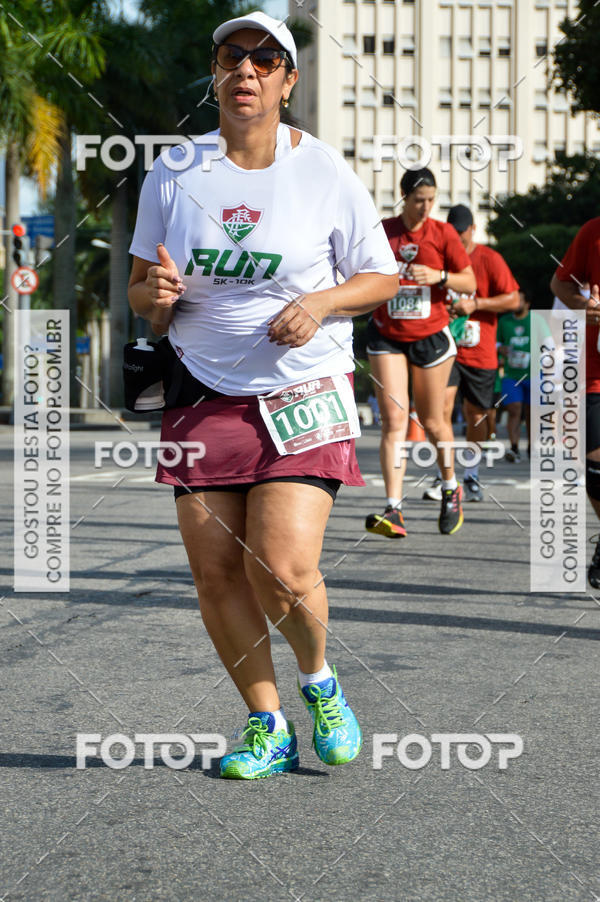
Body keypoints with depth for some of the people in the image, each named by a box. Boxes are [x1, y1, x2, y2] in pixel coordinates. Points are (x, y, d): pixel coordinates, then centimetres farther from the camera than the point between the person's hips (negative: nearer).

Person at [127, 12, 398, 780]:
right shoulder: (172, 174, 4)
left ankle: (318, 682, 17)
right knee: (215, 574, -2)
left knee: (283, 572, -15)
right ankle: (268, 726, 16)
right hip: (203, 395, 3)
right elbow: (141, 289, 12)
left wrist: (322, 301, -13)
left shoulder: (325, 173, -1)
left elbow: (382, 277, 6)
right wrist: (154, 294, -12)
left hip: (303, 395, -3)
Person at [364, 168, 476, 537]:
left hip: (431, 336, 0)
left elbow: (470, 283, -1)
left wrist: (439, 276, -17)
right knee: (394, 419, -13)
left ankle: (452, 489, 36)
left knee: (432, 421, 9)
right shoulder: (382, 231, 0)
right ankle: (394, 510, -18)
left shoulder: (443, 233, -3)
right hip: (387, 337, 0)